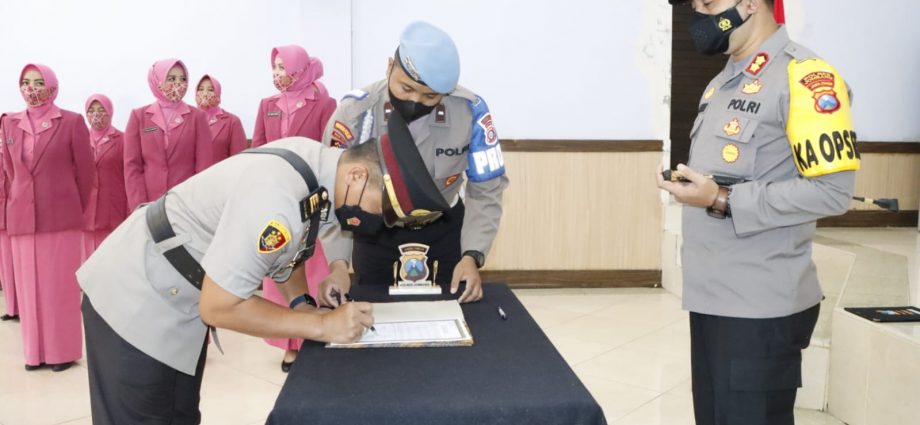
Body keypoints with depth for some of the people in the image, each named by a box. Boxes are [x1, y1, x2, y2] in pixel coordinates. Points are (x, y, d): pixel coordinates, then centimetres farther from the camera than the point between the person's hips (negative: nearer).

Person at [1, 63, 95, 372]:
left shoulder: (72, 122, -4)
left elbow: (86, 170, 0)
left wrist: (77, 209, 5)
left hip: (61, 215, -4)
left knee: (61, 284, 1)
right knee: (29, 285, 8)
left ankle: (63, 350, 11)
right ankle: (35, 351, 17)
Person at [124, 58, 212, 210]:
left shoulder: (197, 117, 6)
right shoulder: (139, 116, 8)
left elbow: (204, 166, 1)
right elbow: (132, 166, 3)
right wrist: (140, 207, -6)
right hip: (149, 204, 1)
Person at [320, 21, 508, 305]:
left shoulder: (470, 111, -24)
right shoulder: (354, 113, -26)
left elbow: (486, 190, -16)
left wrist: (472, 255, -28)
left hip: (446, 228, 1)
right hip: (376, 232, 0)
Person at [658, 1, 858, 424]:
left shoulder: (805, 76, -11)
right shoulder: (720, 83, 17)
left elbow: (831, 191, -18)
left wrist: (723, 201, -22)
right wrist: (687, 185, 7)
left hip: (761, 306, -8)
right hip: (709, 296, 8)